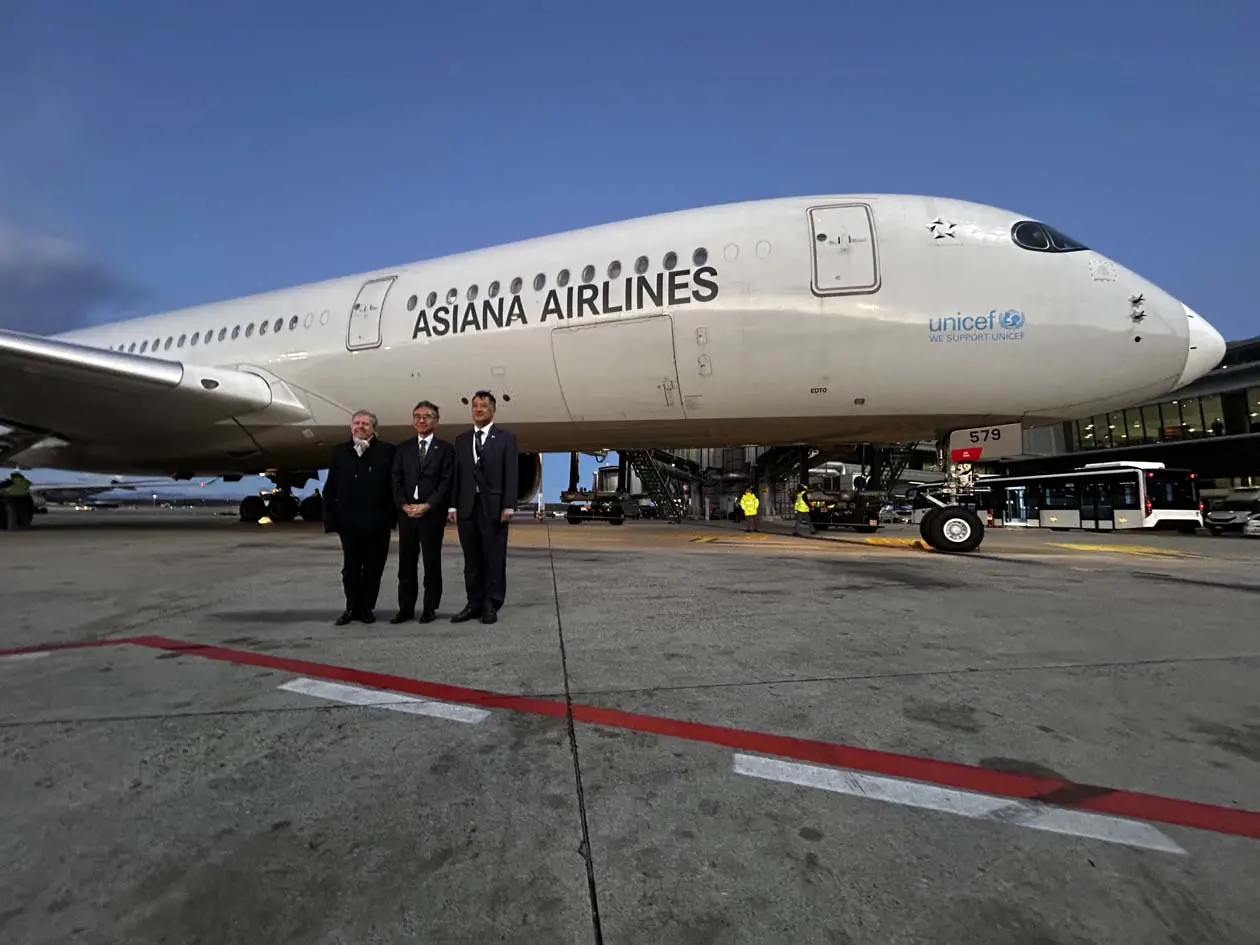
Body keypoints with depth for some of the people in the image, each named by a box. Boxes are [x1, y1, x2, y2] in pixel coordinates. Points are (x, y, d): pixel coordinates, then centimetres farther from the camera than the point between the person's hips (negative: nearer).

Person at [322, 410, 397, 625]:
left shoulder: (387, 451, -1)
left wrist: (391, 516, -11)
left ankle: (367, 608, 22)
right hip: (348, 523, 3)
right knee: (350, 568, 11)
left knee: (373, 568, 8)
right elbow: (330, 489, 9)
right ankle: (352, 608, 26)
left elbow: (395, 485, -4)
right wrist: (330, 519, 2)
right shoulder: (339, 452, 10)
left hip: (377, 524, -2)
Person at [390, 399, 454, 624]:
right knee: (406, 564, 7)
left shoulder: (445, 449, 2)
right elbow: (397, 481, 7)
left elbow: (447, 482, -6)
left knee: (432, 563, 4)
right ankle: (406, 608, 15)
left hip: (433, 514, -3)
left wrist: (427, 505, -14)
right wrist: (404, 505, -8)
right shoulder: (402, 449, 13)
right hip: (406, 514, 3)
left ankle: (430, 608, 13)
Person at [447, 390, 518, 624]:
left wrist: (509, 505, -12)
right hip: (467, 507, 4)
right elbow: (456, 474, 12)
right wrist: (453, 505, 4)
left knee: (494, 559, 1)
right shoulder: (461, 439, 14)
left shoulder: (506, 438, 2)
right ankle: (474, 604, 17)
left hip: (494, 507, -4)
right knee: (471, 560, 9)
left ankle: (491, 606, 10)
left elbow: (512, 474, -4)